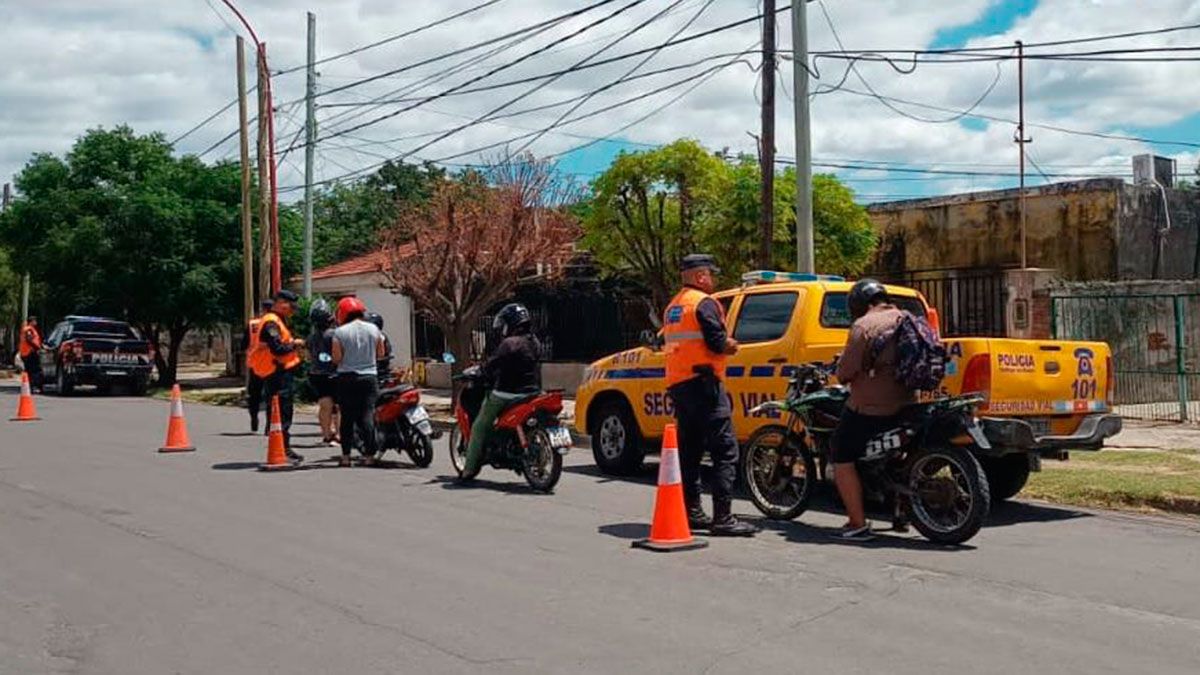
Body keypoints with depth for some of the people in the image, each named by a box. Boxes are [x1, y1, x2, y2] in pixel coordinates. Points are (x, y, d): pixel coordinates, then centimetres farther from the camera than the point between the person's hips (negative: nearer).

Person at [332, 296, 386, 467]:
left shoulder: (340, 332, -7)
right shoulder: (373, 329, 2)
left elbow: (337, 358, -8)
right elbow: (380, 354, 7)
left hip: (347, 378, -2)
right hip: (369, 376, 2)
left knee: (347, 417, 5)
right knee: (367, 415, 2)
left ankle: (346, 455, 6)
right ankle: (369, 454, -1)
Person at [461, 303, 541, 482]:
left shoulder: (509, 344, -15)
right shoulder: (534, 343, 10)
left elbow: (492, 365, -17)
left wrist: (478, 373, 3)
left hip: (507, 394, -8)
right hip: (532, 392, 8)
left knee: (479, 427, 4)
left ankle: (470, 469, 2)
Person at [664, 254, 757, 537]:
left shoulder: (672, 307, 20)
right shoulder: (704, 302, -9)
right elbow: (717, 343, -18)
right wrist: (731, 345, 3)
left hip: (677, 384, 10)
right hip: (703, 383, -10)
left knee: (689, 450, 15)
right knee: (725, 452, -9)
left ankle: (691, 511, 19)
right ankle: (723, 518, -13)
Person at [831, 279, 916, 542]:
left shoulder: (864, 326, -13)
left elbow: (847, 370, -17)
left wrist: (841, 375, 4)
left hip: (870, 407, -8)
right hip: (905, 404, 8)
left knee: (843, 460, 1)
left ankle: (857, 524, -3)